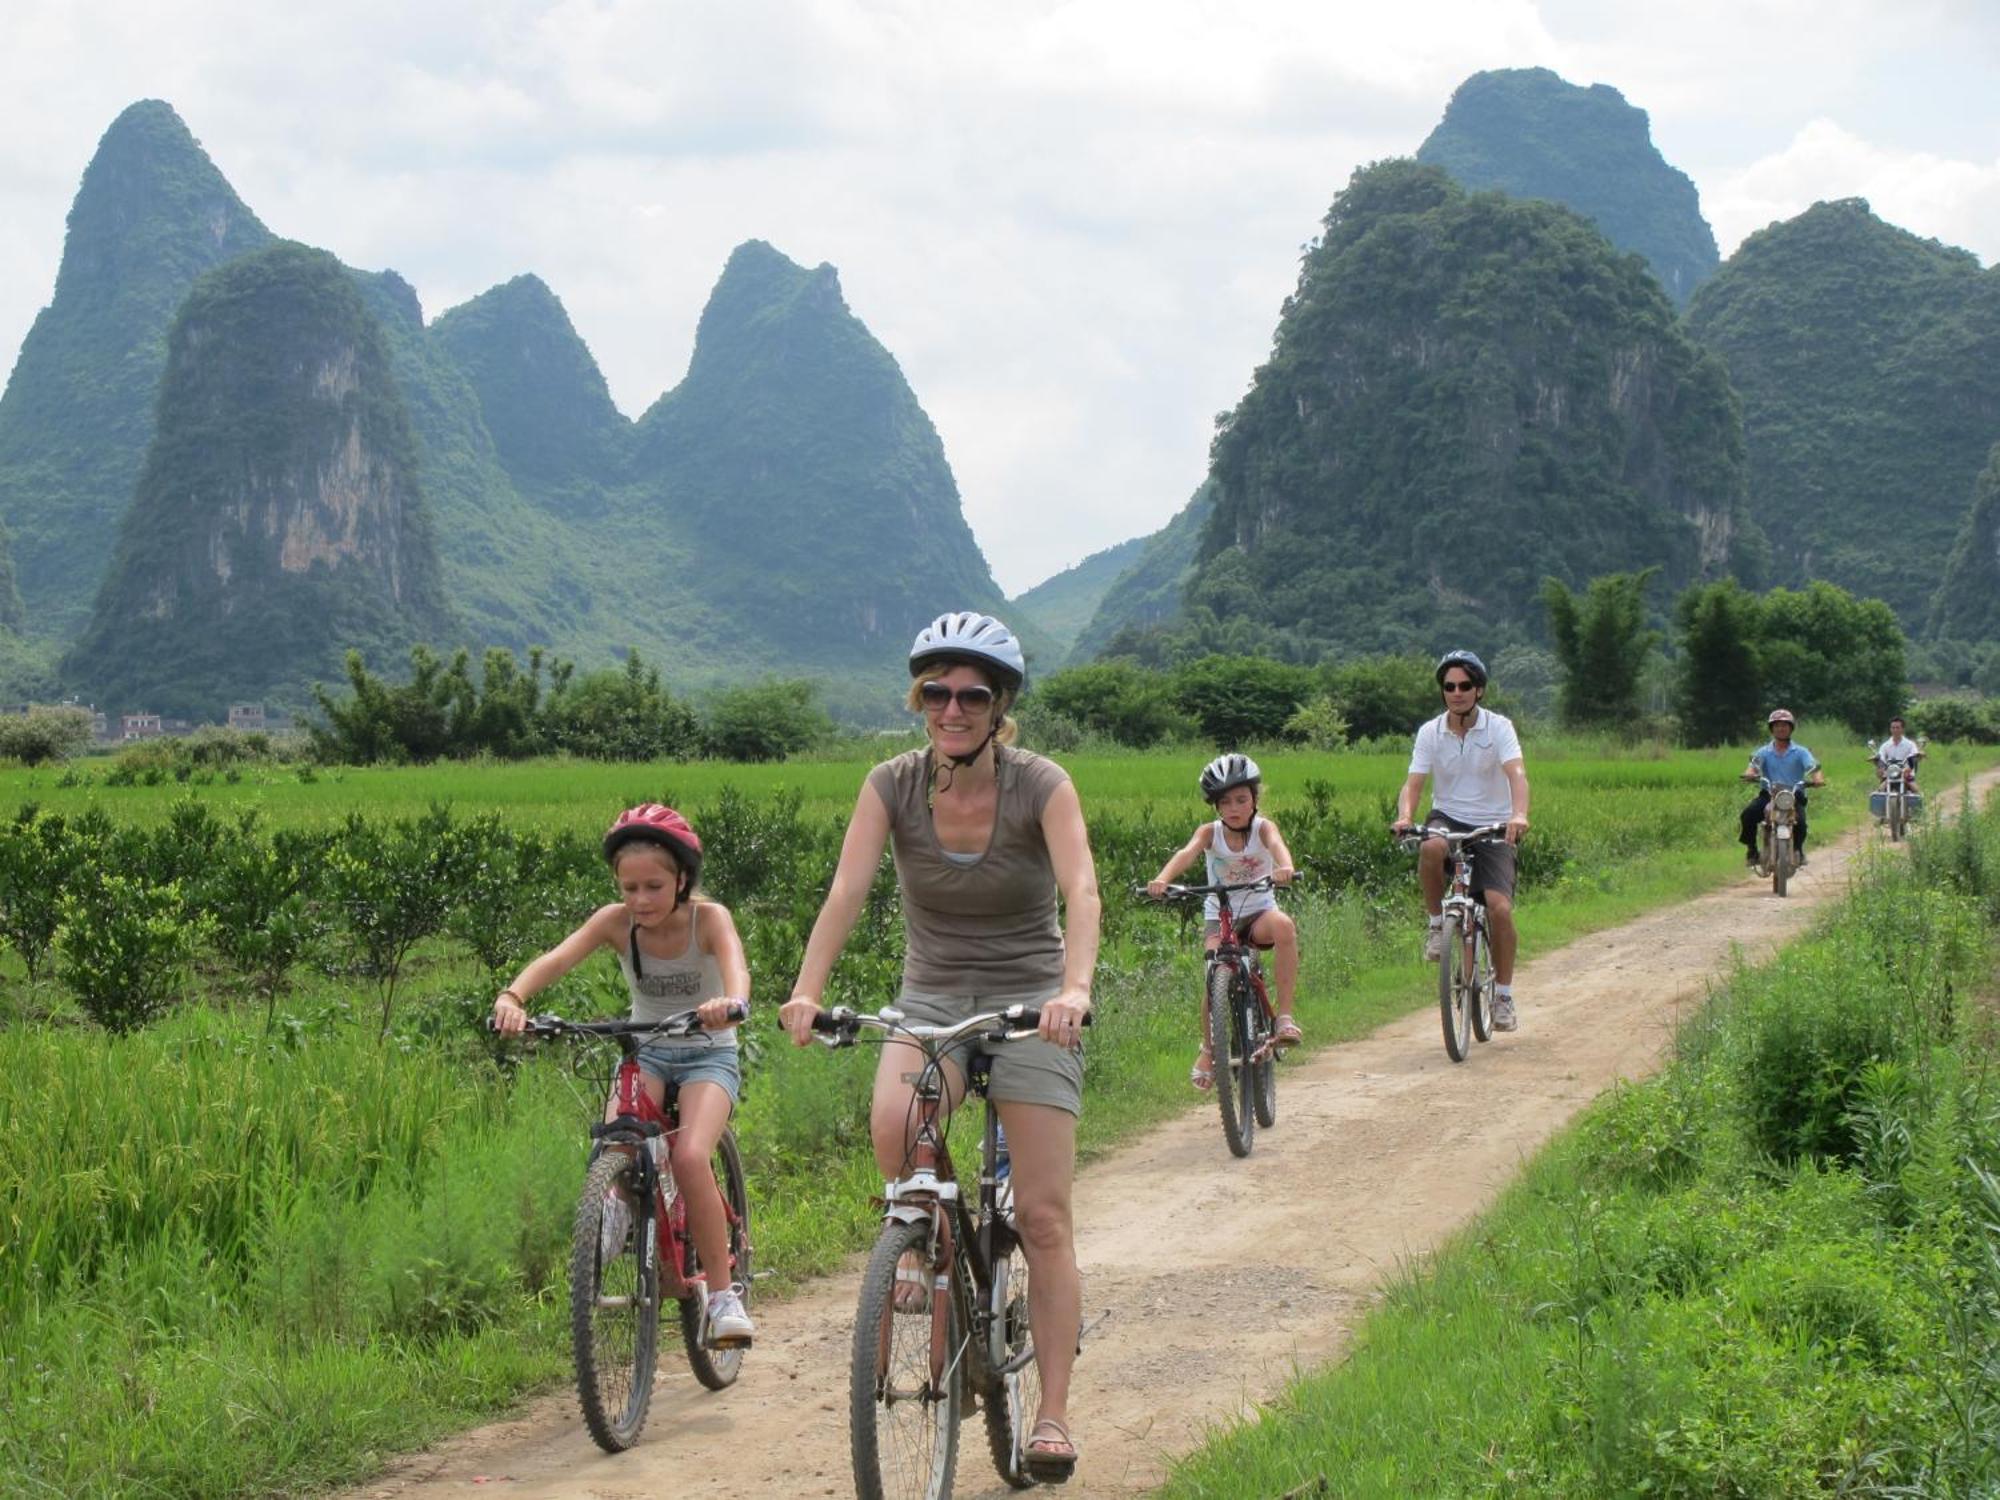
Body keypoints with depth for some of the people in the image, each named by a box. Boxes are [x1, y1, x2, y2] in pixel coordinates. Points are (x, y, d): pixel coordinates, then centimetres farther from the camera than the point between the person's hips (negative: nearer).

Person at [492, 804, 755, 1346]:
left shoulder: (708, 918, -17)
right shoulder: (616, 921, -12)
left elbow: (734, 961, -37)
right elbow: (556, 959, -26)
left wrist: (732, 1002, -61)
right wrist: (513, 996, -47)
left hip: (707, 1055, -3)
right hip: (645, 1052, 3)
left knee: (690, 1157, -27)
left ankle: (722, 1295, -14)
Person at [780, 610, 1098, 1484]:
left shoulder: (1041, 786, -14)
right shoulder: (893, 784, -8)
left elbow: (1081, 891, -28)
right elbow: (847, 890, -18)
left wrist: (1075, 988, -46)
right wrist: (806, 991, -34)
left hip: (1029, 1002, -2)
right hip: (931, 1000, 2)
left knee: (1043, 1216, -8)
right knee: (892, 1127, -31)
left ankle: (1053, 1415, -1)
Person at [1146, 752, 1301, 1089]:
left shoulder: (1262, 827, -10)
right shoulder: (1210, 832, -8)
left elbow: (1276, 843, -33)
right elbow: (1187, 852, -28)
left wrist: (1284, 867, -58)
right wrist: (1162, 879, -49)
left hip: (1258, 912, -1)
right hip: (1219, 916, 1)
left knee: (1284, 926, -34)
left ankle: (1285, 1016, -28)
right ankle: (1208, 1050, 6)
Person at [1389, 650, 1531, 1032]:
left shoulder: (1499, 727, -8)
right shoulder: (1430, 733, -2)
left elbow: (1517, 774, -23)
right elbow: (1413, 784, -9)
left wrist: (1519, 815, -43)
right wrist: (1405, 816, -32)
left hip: (1493, 828, -1)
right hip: (1448, 819, 1)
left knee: (1500, 909, -16)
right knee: (1431, 848, -37)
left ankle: (1503, 996, 1)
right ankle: (1438, 923, -12)